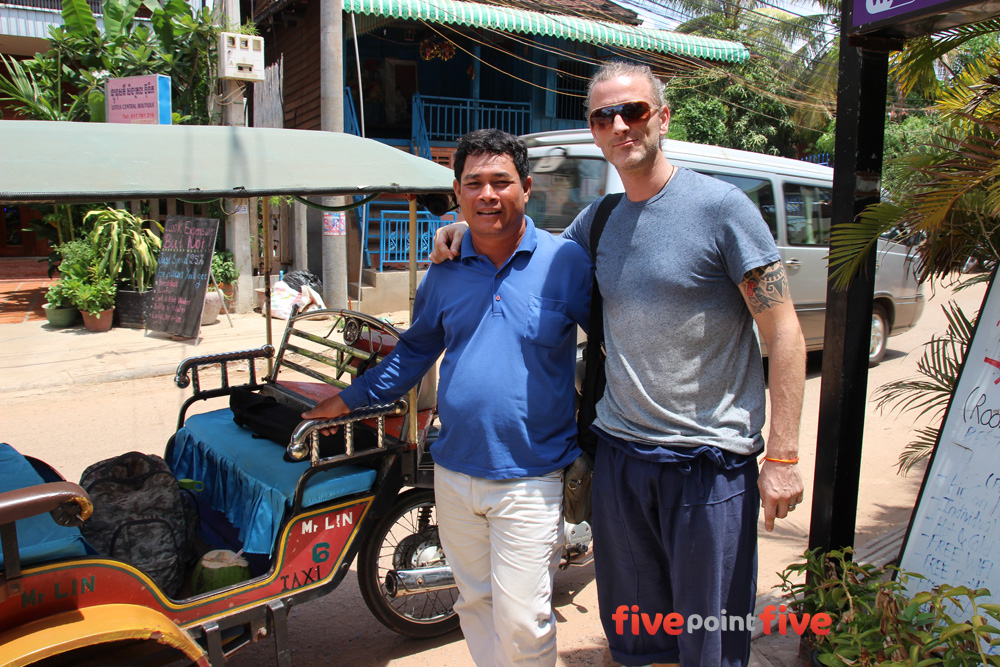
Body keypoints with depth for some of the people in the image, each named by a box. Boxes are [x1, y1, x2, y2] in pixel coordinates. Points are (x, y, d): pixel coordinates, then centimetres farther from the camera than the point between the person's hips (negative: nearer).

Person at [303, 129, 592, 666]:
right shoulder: (445, 272, 6)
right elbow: (415, 350, 18)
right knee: (474, 603, 18)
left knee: (521, 623, 0)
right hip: (453, 472, 5)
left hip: (528, 479, -4)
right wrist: (348, 400, 18)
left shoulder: (566, 262, -6)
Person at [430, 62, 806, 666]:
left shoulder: (720, 205, -9)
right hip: (620, 451, 5)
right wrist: (469, 229, 8)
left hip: (711, 460, -5)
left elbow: (784, 330, -10)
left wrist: (783, 455, -14)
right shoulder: (598, 220, 7)